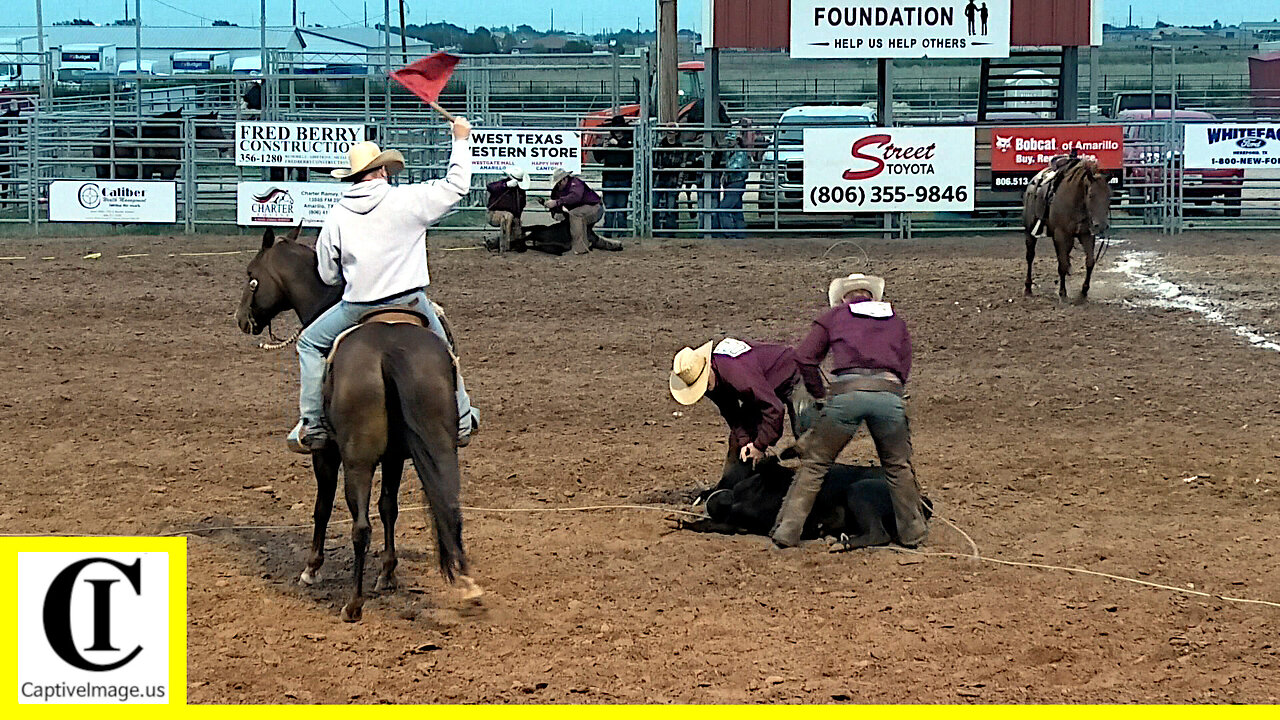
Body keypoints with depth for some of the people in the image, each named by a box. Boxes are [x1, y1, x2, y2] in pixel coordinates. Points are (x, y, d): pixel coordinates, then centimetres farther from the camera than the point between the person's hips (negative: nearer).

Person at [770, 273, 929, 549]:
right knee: (898, 466, 21)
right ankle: (913, 532, 26)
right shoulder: (896, 321, 31)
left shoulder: (833, 316, 24)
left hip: (847, 391, -2)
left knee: (815, 464, 9)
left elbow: (804, 358, 17)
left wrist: (819, 393, 27)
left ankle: (786, 531, 7)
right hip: (890, 390, 2)